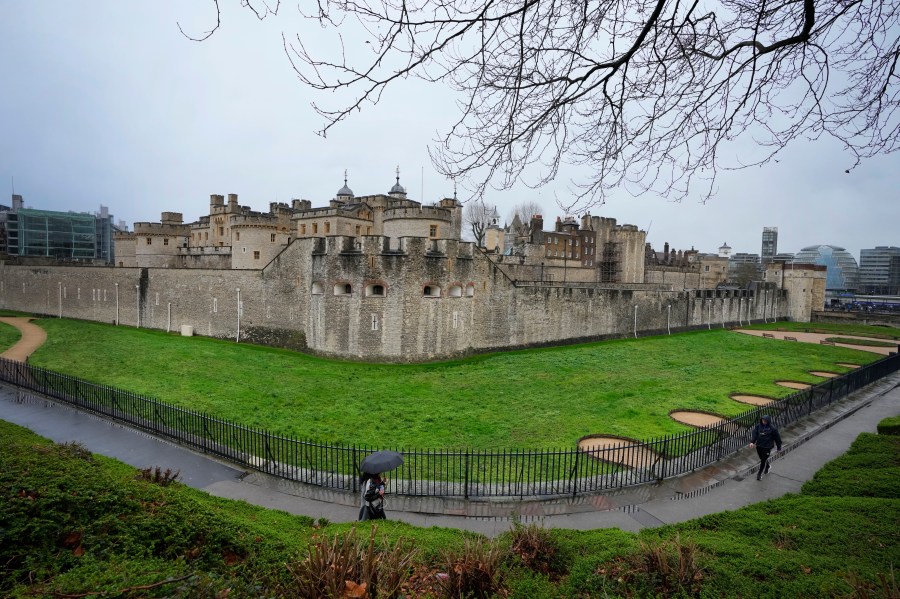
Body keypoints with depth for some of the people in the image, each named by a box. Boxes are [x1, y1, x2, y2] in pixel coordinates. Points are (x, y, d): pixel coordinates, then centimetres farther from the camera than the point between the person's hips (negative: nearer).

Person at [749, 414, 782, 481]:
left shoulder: (772, 428, -13)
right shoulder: (758, 426, -3)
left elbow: (777, 438, -4)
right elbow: (754, 433, -4)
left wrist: (779, 447, 3)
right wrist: (752, 442, -18)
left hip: (767, 447, -4)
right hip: (759, 446, 4)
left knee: (763, 460, -1)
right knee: (762, 459, 20)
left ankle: (759, 474, 10)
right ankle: (767, 467, 49)